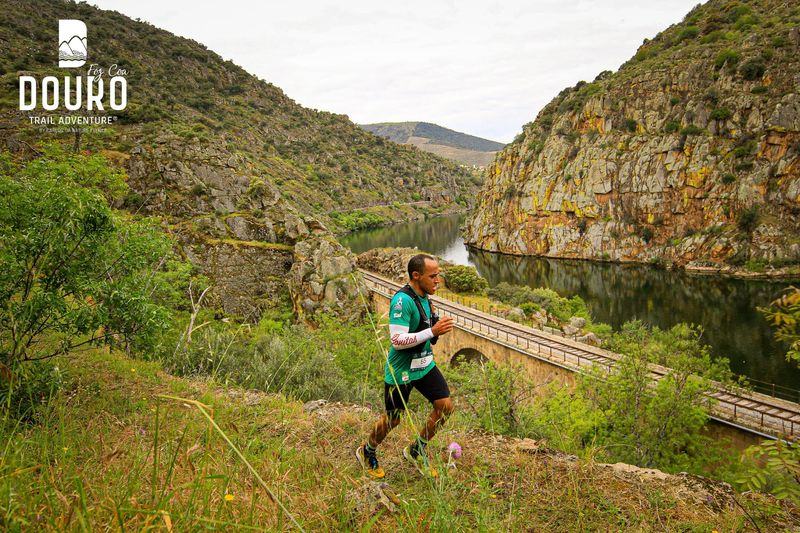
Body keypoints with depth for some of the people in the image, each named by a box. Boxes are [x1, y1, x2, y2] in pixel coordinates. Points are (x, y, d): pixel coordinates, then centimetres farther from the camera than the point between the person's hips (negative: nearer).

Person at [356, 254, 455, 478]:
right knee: (392, 420, 6)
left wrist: (438, 329, 0)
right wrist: (433, 331, -29)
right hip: (400, 370, -8)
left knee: (445, 405, 1)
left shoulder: (424, 297, 4)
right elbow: (397, 340, -28)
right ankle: (367, 452, 36)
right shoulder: (402, 300, -24)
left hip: (424, 364, 8)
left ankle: (416, 450, 21)